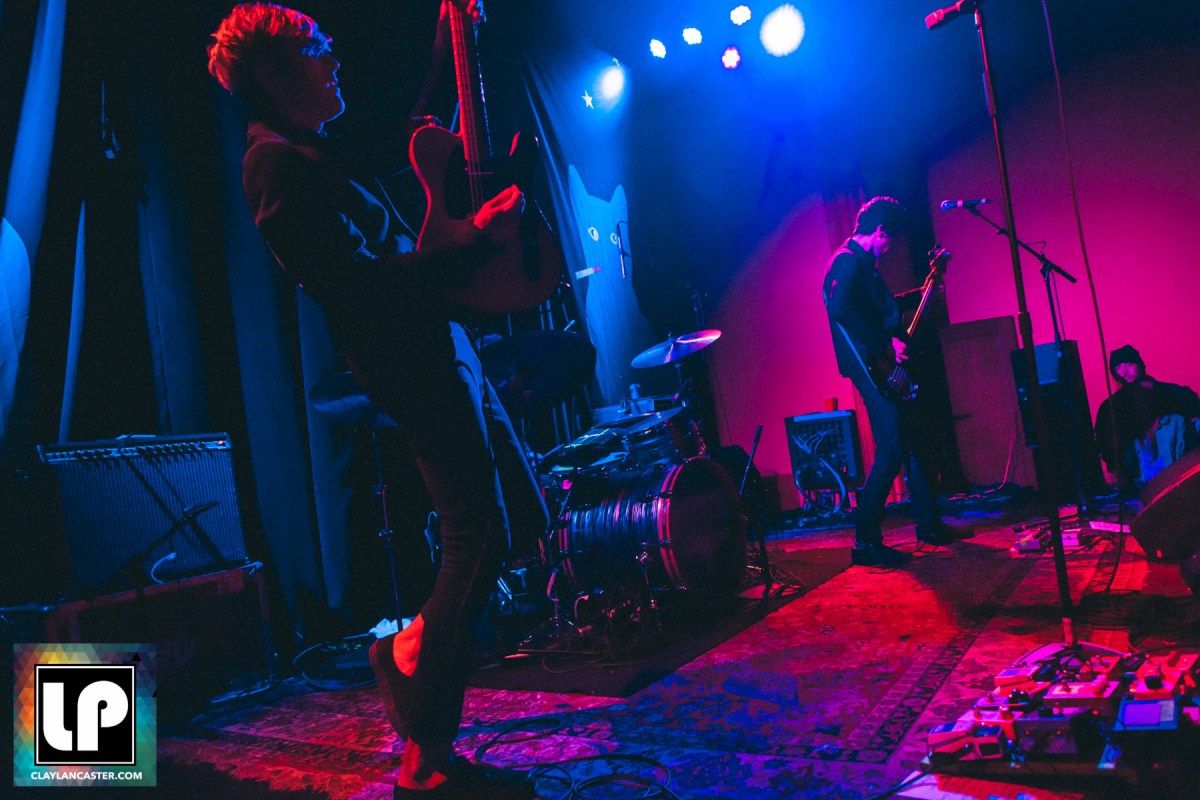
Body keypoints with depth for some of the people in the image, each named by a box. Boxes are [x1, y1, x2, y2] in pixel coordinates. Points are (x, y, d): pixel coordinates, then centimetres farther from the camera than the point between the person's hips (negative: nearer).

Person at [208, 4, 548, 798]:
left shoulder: (315, 150, 20)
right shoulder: (278, 164, -11)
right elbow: (366, 281, -20)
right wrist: (478, 234, -12)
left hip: (440, 345, 10)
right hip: (415, 362, -10)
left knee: (522, 511, 12)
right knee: (480, 536, -11)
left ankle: (412, 648, 26)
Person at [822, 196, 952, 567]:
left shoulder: (864, 263, 20)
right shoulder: (847, 261, -12)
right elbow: (840, 308, -28)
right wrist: (885, 343, -24)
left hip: (885, 366, 11)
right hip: (871, 367, -11)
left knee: (912, 442, 16)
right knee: (891, 449, -13)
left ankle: (928, 523, 29)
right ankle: (865, 541, -8)